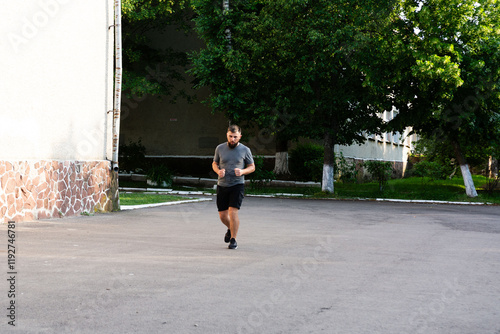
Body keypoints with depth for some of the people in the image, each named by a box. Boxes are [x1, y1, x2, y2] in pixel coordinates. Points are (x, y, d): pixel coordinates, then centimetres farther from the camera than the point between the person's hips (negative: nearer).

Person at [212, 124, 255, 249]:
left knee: (233, 212, -15)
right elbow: (214, 163, 15)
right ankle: (230, 229, 40)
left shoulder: (245, 150, 0)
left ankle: (233, 240, -2)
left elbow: (252, 167, 7)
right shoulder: (220, 148, 4)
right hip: (222, 185, 3)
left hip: (237, 185, -3)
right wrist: (218, 171, -7)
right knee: (222, 215, 7)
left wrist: (242, 171, -13)